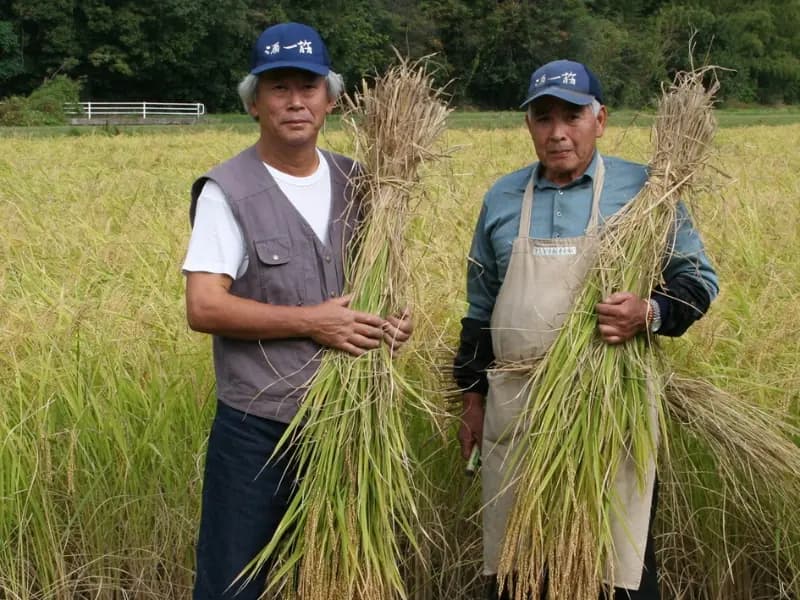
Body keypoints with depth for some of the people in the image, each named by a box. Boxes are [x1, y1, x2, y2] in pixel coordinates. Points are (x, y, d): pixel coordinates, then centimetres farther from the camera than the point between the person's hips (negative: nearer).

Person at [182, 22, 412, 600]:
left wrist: (394, 317, -8)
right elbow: (204, 308, -19)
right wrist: (313, 321, -22)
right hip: (258, 425, -5)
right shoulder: (229, 190, -12)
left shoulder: (354, 182, 5)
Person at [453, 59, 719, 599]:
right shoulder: (503, 197, 11)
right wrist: (473, 397, 16)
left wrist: (651, 314, -20)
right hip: (515, 413, 3)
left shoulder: (643, 190, 0)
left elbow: (699, 280, 2)